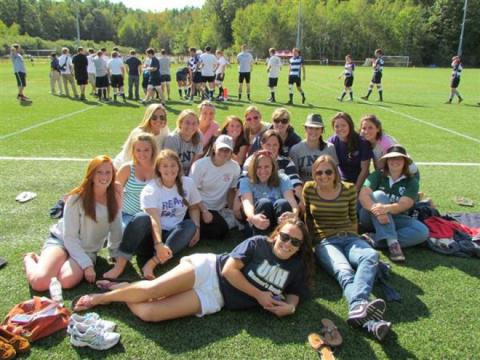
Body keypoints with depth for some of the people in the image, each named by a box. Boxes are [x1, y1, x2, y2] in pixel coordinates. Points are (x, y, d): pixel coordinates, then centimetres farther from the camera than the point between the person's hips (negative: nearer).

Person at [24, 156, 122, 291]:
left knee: (68, 281, -29)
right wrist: (87, 264, -21)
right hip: (61, 241, -2)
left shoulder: (114, 197, -6)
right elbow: (69, 236, -15)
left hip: (88, 251, 3)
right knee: (39, 282, -26)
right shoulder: (77, 198, -17)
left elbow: (116, 230, 4)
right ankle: (30, 259, 9)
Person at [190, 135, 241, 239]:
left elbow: (231, 190, 7)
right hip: (199, 207, -5)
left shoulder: (235, 167, -7)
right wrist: (204, 211, -18)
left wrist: (230, 210, 0)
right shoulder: (200, 165, -12)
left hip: (218, 210, 5)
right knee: (220, 230, -22)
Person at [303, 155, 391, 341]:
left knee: (371, 256, -35)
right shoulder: (309, 189, 6)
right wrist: (312, 238, 17)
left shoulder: (349, 189, 7)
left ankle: (357, 308, -59)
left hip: (349, 238, 2)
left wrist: (354, 238, 14)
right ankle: (369, 321, -62)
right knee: (343, 271, -35)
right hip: (325, 242, -2)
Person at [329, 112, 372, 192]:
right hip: (341, 181, 2)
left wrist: (356, 189, -13)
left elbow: (364, 169, -11)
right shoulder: (332, 141, -8)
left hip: (360, 182, -2)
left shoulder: (362, 142, -14)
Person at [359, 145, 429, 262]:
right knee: (379, 195, -30)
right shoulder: (377, 175, -2)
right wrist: (376, 210, -39)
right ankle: (392, 242, -40)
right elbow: (363, 195, -19)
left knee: (423, 232, -24)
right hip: (372, 219, -1)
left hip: (396, 219, 2)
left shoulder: (411, 182, 0)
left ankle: (374, 240, -34)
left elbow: (403, 204, -16)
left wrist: (387, 208, -39)